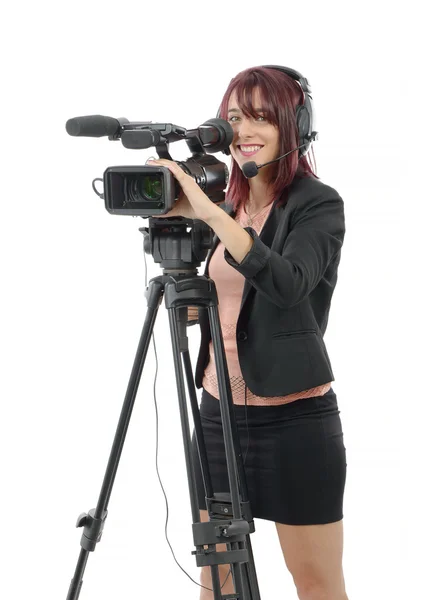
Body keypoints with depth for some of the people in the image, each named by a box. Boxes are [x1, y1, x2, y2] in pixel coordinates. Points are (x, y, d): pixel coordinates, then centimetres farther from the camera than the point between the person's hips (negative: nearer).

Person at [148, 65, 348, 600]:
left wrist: (210, 213, -32)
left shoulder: (319, 204, -8)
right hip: (219, 410, 6)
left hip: (294, 416, -6)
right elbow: (197, 308, 14)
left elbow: (288, 285, -27)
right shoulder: (228, 209, 11)